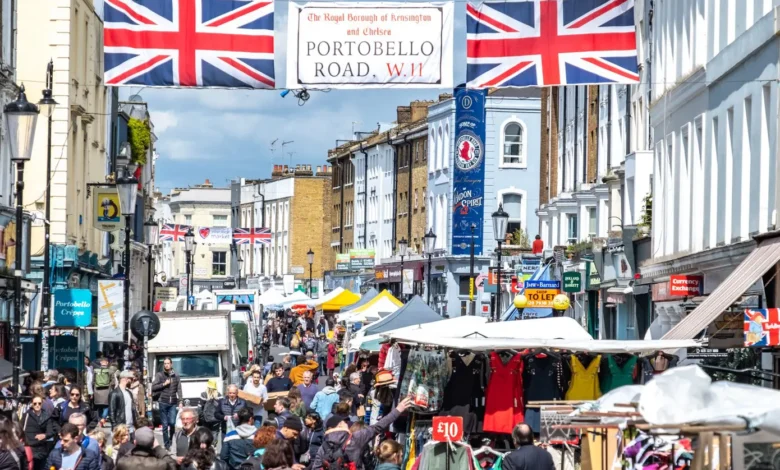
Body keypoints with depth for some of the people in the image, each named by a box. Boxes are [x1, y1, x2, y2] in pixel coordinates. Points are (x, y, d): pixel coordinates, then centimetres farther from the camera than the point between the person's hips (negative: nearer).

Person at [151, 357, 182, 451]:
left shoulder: (175, 376, 10)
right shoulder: (159, 375, 4)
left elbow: (179, 389, 11)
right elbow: (153, 387, -1)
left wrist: (180, 401, 3)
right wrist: (164, 384, -10)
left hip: (173, 403, 1)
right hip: (163, 402, -1)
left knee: (172, 423, -11)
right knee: (165, 425, 1)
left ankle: (171, 439, 14)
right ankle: (166, 444, 8)